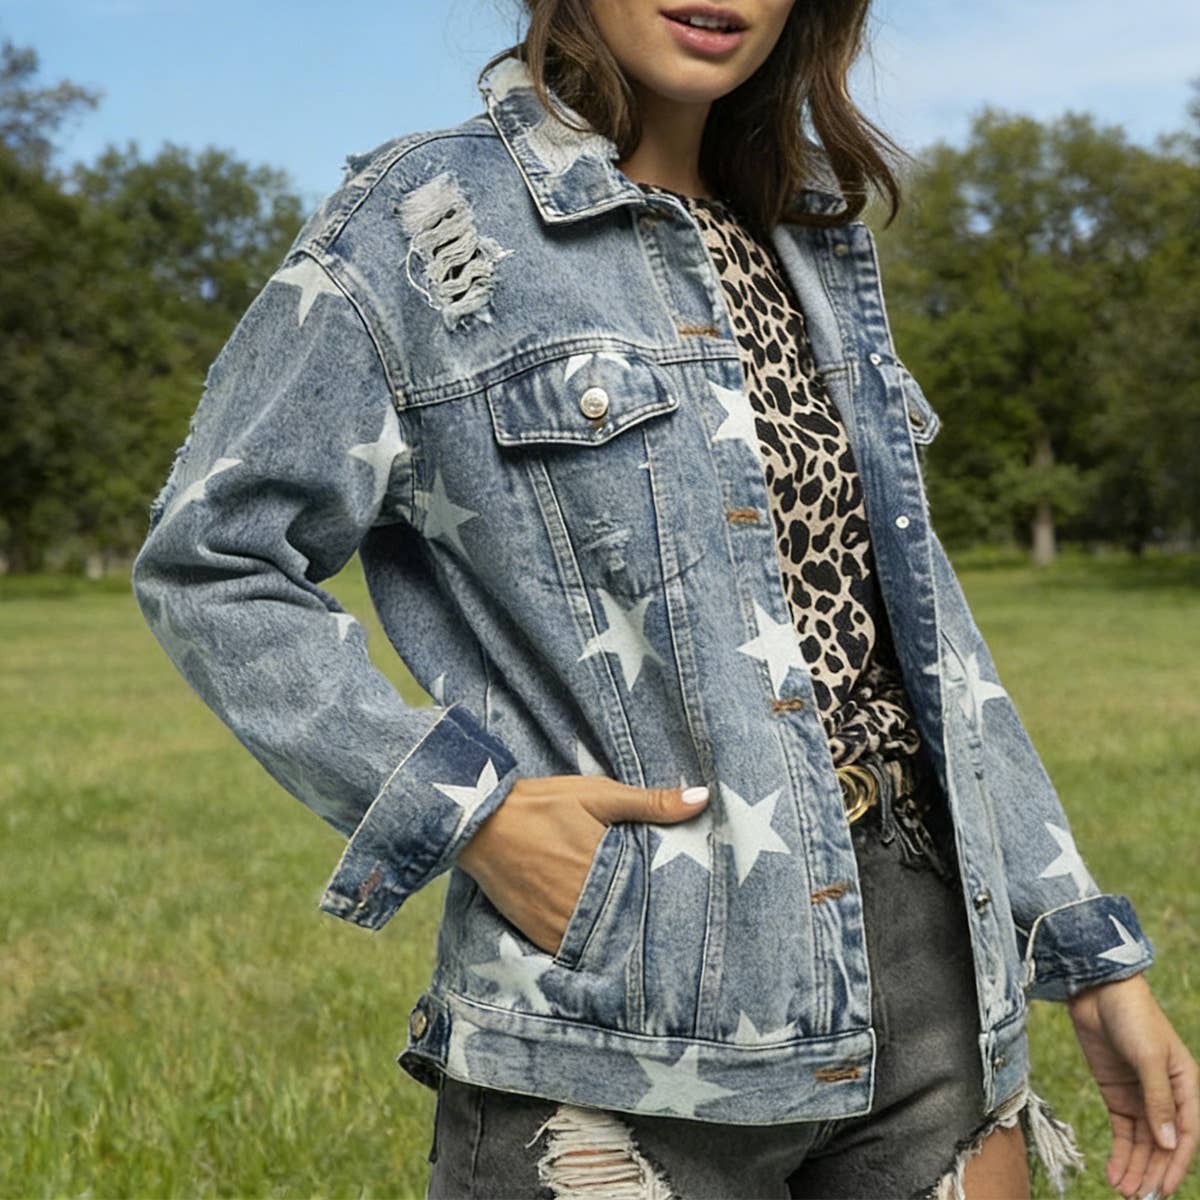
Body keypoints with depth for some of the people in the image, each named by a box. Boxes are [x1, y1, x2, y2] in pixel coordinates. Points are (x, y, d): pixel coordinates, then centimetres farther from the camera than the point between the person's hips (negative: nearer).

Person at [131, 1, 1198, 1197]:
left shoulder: (809, 244, 14)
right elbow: (209, 565, -4)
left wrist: (1092, 957, 13)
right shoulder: (426, 215, -4)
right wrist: (470, 809, -15)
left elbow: (908, 625, 16)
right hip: (633, 1039, -5)